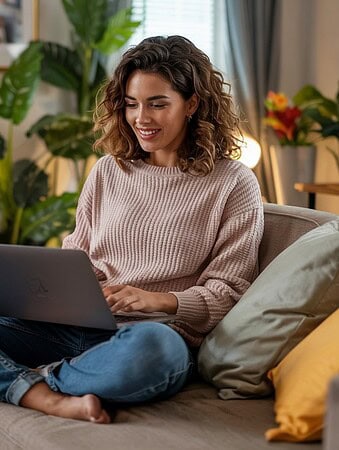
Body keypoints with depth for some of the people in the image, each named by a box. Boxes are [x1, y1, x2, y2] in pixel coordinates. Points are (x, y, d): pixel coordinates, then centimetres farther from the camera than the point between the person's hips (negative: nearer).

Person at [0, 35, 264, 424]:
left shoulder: (233, 184, 4)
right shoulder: (108, 170, 17)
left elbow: (227, 292, 1)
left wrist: (159, 300, -18)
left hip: (158, 333, -4)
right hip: (75, 326, 4)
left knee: (150, 346, -42)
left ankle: (39, 379, -18)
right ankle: (55, 401, -30)